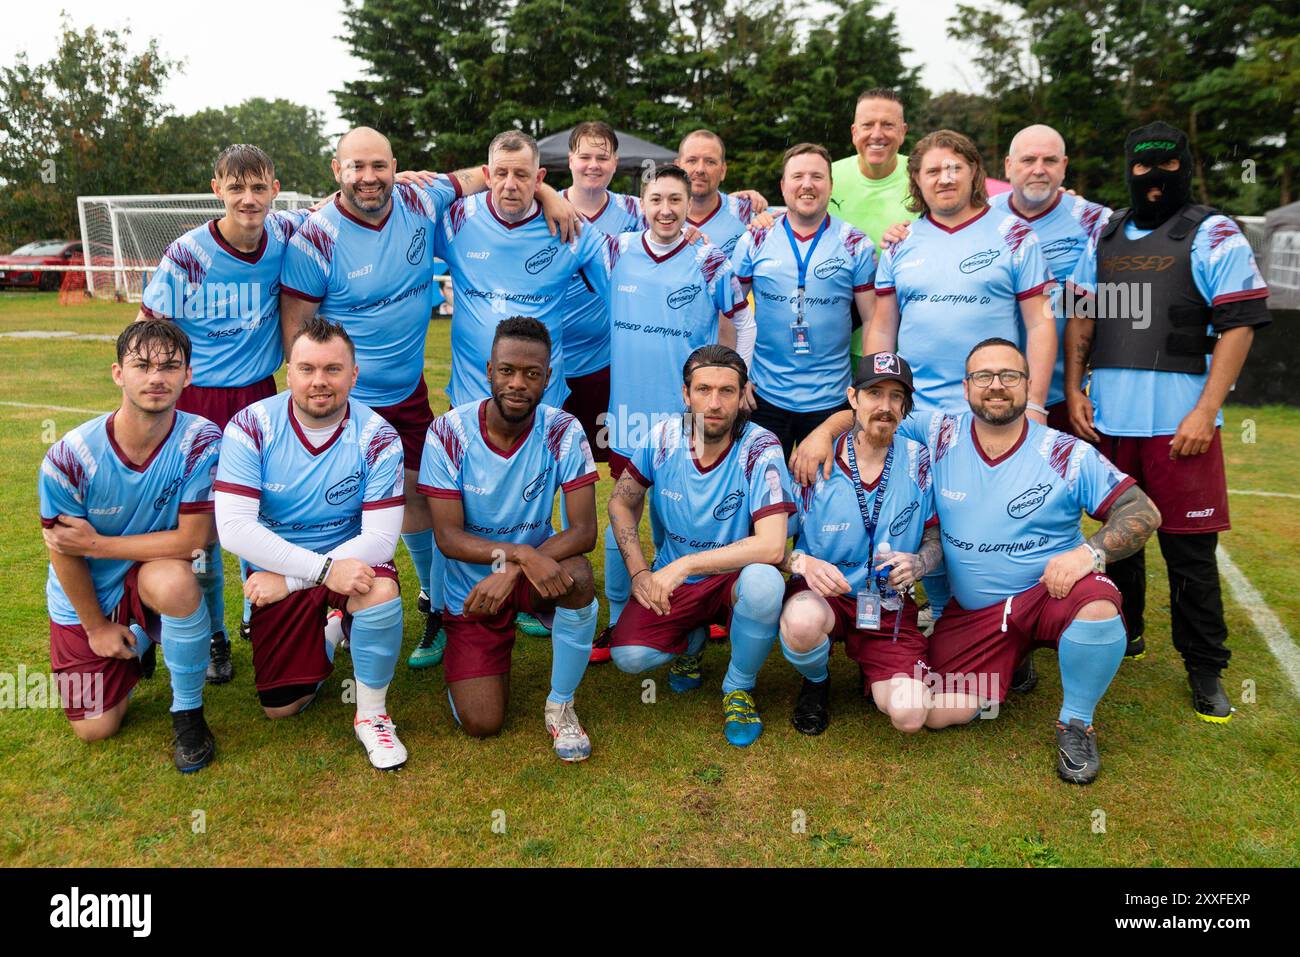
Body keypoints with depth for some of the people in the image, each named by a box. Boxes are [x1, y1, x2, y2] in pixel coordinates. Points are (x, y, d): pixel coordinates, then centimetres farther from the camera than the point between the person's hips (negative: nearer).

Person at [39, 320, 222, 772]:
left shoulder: (200, 442, -24)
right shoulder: (69, 457, -22)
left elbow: (193, 539, -24)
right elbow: (62, 553, -10)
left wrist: (96, 543, -21)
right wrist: (96, 626, -2)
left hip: (153, 572, -1)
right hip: (85, 596, 2)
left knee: (172, 579, -38)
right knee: (94, 729, 3)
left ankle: (188, 709, -13)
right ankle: (138, 644, 35)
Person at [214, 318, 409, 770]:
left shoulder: (377, 437, -16)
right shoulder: (251, 427, -16)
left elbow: (382, 538, -19)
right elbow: (233, 527, -23)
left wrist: (292, 579, -25)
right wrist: (324, 569, -32)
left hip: (351, 559, -1)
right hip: (275, 567, 1)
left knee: (382, 591, -36)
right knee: (279, 707, 2)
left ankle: (372, 715, -11)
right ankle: (325, 634, 34)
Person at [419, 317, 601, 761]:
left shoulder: (563, 432, -16)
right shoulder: (449, 433, -17)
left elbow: (584, 530, -20)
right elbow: (447, 536, -19)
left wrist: (512, 569, -32)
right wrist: (519, 552, -36)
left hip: (535, 570, 0)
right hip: (471, 587, 0)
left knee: (578, 576, -36)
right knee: (481, 723, -9)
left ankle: (560, 705, -10)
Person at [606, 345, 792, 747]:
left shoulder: (759, 449, -21)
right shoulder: (664, 437, -10)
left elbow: (772, 546, -31)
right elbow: (621, 503, 6)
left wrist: (684, 565, -31)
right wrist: (639, 573, -6)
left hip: (732, 578, -3)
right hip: (671, 579, 3)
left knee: (764, 582, -38)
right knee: (629, 656, -21)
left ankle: (739, 688, -7)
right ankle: (692, 640, 17)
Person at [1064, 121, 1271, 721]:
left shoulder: (1213, 237, -1)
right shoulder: (1103, 237, 13)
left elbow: (1239, 326, -7)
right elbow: (1081, 319, 14)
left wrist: (1205, 412, -14)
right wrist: (1074, 391, 3)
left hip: (1178, 422, -4)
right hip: (1108, 419, 5)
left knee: (1189, 549, -1)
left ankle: (1205, 670, 13)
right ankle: (1123, 634, 33)